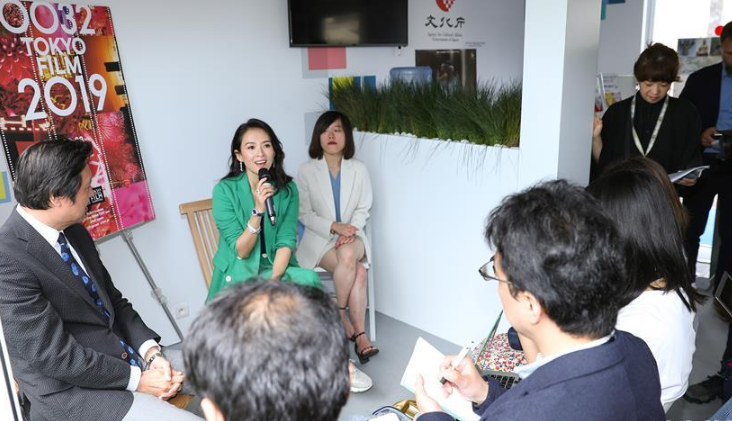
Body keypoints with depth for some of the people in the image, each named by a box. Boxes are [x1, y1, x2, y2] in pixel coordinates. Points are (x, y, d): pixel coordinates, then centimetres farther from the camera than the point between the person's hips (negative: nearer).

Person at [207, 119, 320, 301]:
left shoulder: (288, 188, -3)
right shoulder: (224, 190, -12)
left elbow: (286, 242, -8)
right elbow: (240, 251, -13)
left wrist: (273, 279, -24)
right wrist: (258, 210, -28)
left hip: (278, 267, 3)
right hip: (238, 272, -2)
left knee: (309, 279, -27)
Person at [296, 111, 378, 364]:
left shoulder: (358, 169, 3)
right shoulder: (307, 170, -3)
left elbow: (364, 209, 6)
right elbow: (304, 214, -4)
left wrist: (351, 229, -14)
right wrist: (334, 226, -19)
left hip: (352, 235, 2)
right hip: (319, 239, -2)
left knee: (348, 255, -35)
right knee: (358, 272, -29)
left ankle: (340, 315, -16)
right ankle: (359, 333, -11)